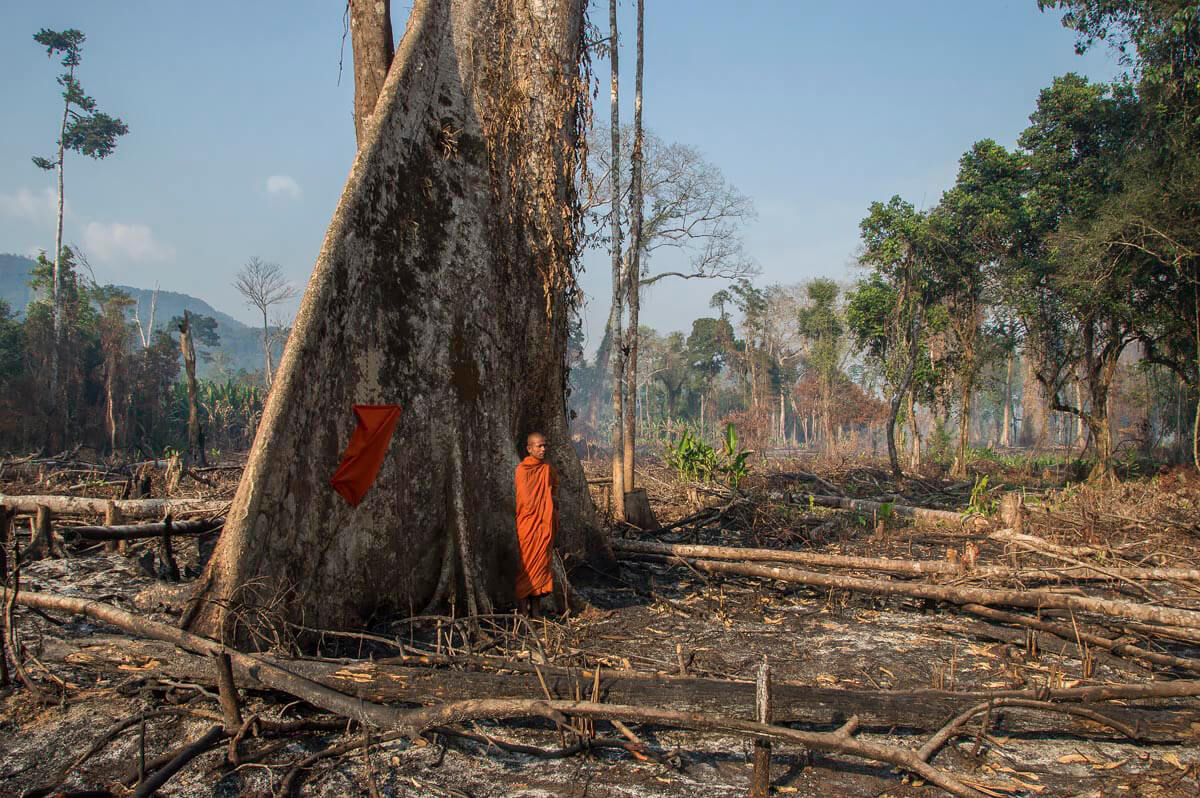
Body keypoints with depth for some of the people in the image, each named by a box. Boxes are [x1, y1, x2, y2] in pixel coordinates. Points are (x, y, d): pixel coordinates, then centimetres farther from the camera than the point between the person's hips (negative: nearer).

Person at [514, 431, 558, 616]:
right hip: (528, 526, -6)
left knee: (541, 565, 7)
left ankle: (536, 608, 14)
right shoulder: (522, 470, -9)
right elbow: (528, 502, -13)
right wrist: (549, 500, -4)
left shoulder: (548, 469, 10)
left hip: (545, 525, 6)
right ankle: (522, 609, -1)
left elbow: (555, 489, 22)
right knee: (526, 565, -5)